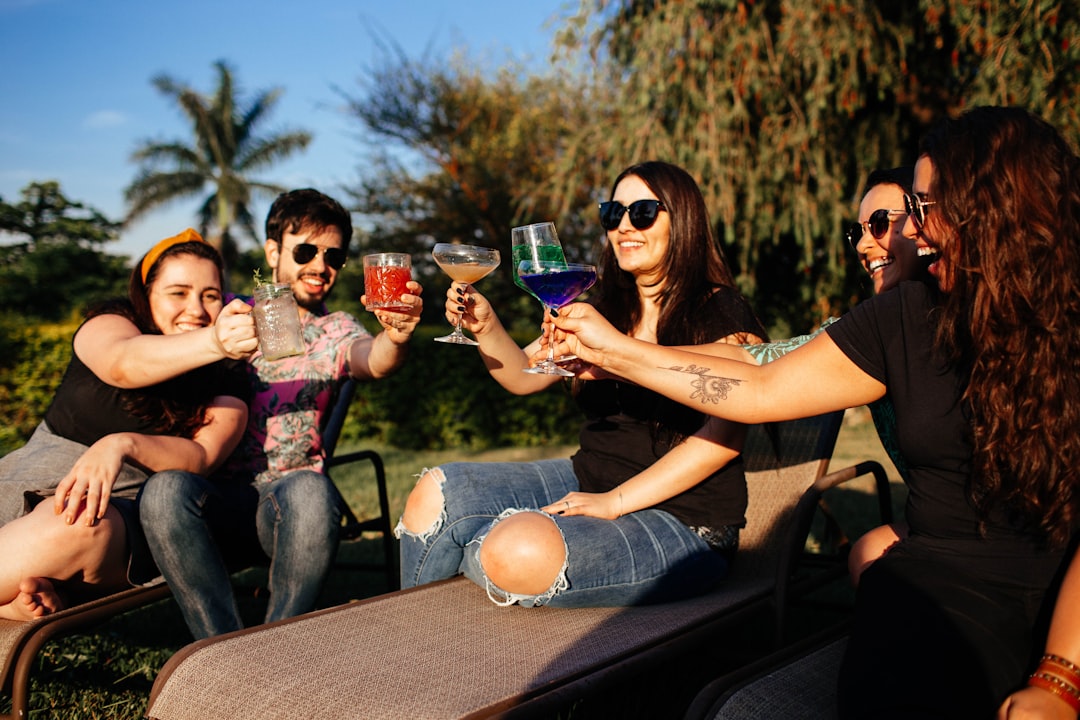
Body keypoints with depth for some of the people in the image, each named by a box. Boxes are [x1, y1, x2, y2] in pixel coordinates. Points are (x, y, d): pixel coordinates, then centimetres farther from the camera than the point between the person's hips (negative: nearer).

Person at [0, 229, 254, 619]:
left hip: (124, 505, -1)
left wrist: (123, 444, -30)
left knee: (81, 526, -35)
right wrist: (213, 342, -42)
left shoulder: (227, 382, 7)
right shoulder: (109, 323, 4)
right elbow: (123, 361, -21)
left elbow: (201, 456, -8)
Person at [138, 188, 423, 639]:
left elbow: (373, 361, -10)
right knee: (165, 489, -33)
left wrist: (396, 338, -36)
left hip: (290, 490, -1)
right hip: (220, 496, 1)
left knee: (311, 492, -36)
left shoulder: (334, 331, 14)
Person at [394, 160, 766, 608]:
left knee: (522, 550, -32)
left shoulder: (722, 314, -8)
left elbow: (723, 436, -18)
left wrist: (614, 502, -20)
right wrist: (486, 328, -6)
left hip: (681, 517, -7)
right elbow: (523, 376, 16)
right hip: (586, 481, 7)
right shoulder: (607, 310, 13)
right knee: (435, 492, -6)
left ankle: (474, 554, 6)